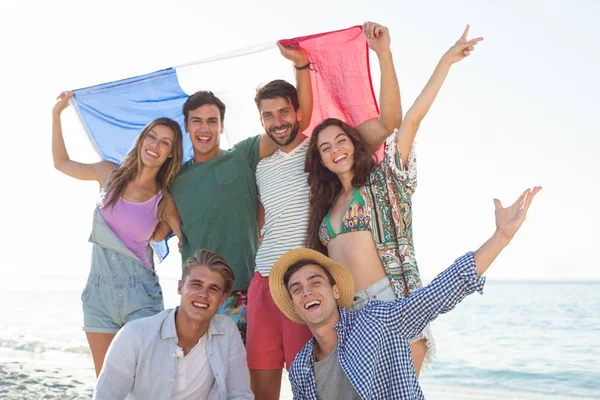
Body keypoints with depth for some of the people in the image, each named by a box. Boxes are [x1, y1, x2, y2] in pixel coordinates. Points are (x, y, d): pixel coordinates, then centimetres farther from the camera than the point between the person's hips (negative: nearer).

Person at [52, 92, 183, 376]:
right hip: (99, 290, 2)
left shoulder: (164, 201, -4)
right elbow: (61, 163, 13)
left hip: (140, 294, -2)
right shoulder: (110, 175, 1)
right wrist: (57, 113, 11)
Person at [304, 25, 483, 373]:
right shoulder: (326, 205, 20)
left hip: (393, 303, -4)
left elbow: (412, 119, -1)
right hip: (347, 314, 4)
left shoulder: (382, 181, 6)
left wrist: (446, 61, -5)